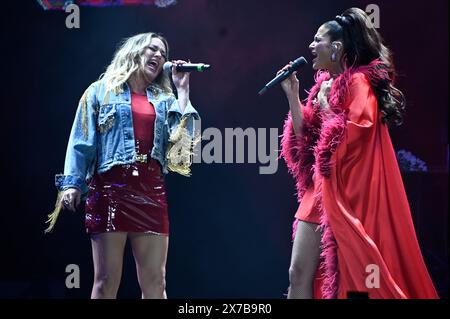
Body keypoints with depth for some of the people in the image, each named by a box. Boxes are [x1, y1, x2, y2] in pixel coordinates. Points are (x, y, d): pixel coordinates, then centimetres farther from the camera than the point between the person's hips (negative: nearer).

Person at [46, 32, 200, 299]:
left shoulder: (164, 99, 20)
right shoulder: (102, 90, 11)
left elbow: (181, 136, 4)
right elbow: (82, 141, 4)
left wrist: (183, 90, 8)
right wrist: (72, 183, -8)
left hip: (151, 189, 3)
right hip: (111, 186, -3)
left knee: (155, 283, -1)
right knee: (106, 282, -6)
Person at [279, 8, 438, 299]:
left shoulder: (359, 81, -9)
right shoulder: (325, 85, 15)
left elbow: (356, 132, -21)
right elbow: (305, 137, 13)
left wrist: (324, 106, -9)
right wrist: (292, 93, 7)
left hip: (347, 195, -8)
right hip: (319, 191, 8)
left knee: (352, 278, -5)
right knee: (299, 274, 4)